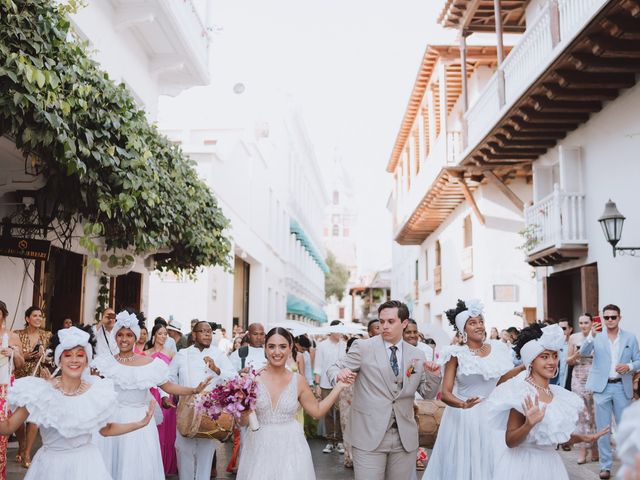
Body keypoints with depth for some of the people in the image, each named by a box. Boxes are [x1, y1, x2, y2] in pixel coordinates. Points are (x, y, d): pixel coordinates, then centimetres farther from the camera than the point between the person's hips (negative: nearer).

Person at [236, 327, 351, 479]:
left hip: (290, 448, 1)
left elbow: (317, 410, 9)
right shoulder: (253, 378, -6)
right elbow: (243, 421, -3)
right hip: (259, 448, -1)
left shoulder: (298, 380, -1)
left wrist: (339, 386, 2)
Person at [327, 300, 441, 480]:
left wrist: (433, 376, -8)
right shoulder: (363, 347, -3)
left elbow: (428, 393, 13)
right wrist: (339, 375, -24)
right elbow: (333, 368, -1)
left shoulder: (417, 355, 7)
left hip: (405, 438, 4)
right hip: (369, 435, -3)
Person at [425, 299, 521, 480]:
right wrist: (463, 405, -31)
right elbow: (445, 394, -13)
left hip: (491, 416, 4)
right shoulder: (457, 354, -9)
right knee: (462, 465, 4)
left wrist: (524, 367, 10)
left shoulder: (497, 349, 3)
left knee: (489, 464, 8)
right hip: (463, 419, -3)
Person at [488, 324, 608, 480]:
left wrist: (584, 438, 8)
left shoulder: (557, 394, 4)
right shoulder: (522, 393, -16)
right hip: (522, 463, -6)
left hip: (550, 463, 7)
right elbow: (510, 441, -17)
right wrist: (529, 424, -31)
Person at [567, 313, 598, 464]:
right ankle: (583, 449, 7)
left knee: (595, 412, 1)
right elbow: (568, 361, 11)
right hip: (579, 377, 2)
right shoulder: (574, 338, 6)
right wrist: (576, 356, -10)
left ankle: (595, 448, 14)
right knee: (581, 412, 2)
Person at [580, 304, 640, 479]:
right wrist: (591, 336, -32)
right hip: (602, 387, -1)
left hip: (622, 387, 1)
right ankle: (605, 466, 13)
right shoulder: (596, 336, 0)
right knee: (602, 428, 4)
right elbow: (584, 353, -16)